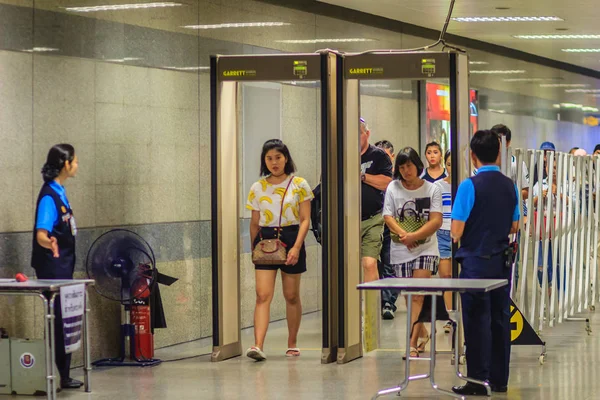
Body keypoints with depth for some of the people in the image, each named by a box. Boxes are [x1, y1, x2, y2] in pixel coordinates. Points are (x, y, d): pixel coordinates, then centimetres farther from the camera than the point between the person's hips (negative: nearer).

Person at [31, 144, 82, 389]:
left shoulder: (59, 192, 9)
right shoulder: (49, 196, -19)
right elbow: (41, 234, -27)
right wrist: (49, 243, -38)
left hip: (63, 268, 10)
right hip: (53, 268, -10)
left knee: (63, 322, 13)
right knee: (60, 322, -6)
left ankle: (63, 375, 20)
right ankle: (61, 376, -1)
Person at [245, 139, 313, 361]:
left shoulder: (299, 185, 0)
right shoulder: (257, 188, 7)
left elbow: (305, 220, -4)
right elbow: (254, 223, 13)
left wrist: (296, 247, -14)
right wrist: (254, 249, 9)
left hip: (291, 239, -1)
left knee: (291, 295, 8)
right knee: (263, 294, -12)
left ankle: (292, 343, 24)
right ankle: (258, 345, -22)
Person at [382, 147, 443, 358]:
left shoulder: (432, 189, 0)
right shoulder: (393, 188, 5)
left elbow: (436, 221, -8)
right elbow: (388, 217, -1)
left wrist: (414, 236, -20)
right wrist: (403, 234, -18)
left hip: (426, 248, -3)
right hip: (401, 251, 3)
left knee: (417, 295, -14)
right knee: (409, 297, 9)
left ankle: (412, 343, -19)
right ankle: (423, 333, 32)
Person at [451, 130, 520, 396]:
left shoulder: (470, 186, -15)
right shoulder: (510, 185, 4)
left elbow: (456, 232, -15)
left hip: (477, 261, -6)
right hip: (502, 261, 6)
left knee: (477, 322, -1)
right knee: (500, 319, 10)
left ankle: (478, 381, 1)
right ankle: (499, 379, 15)